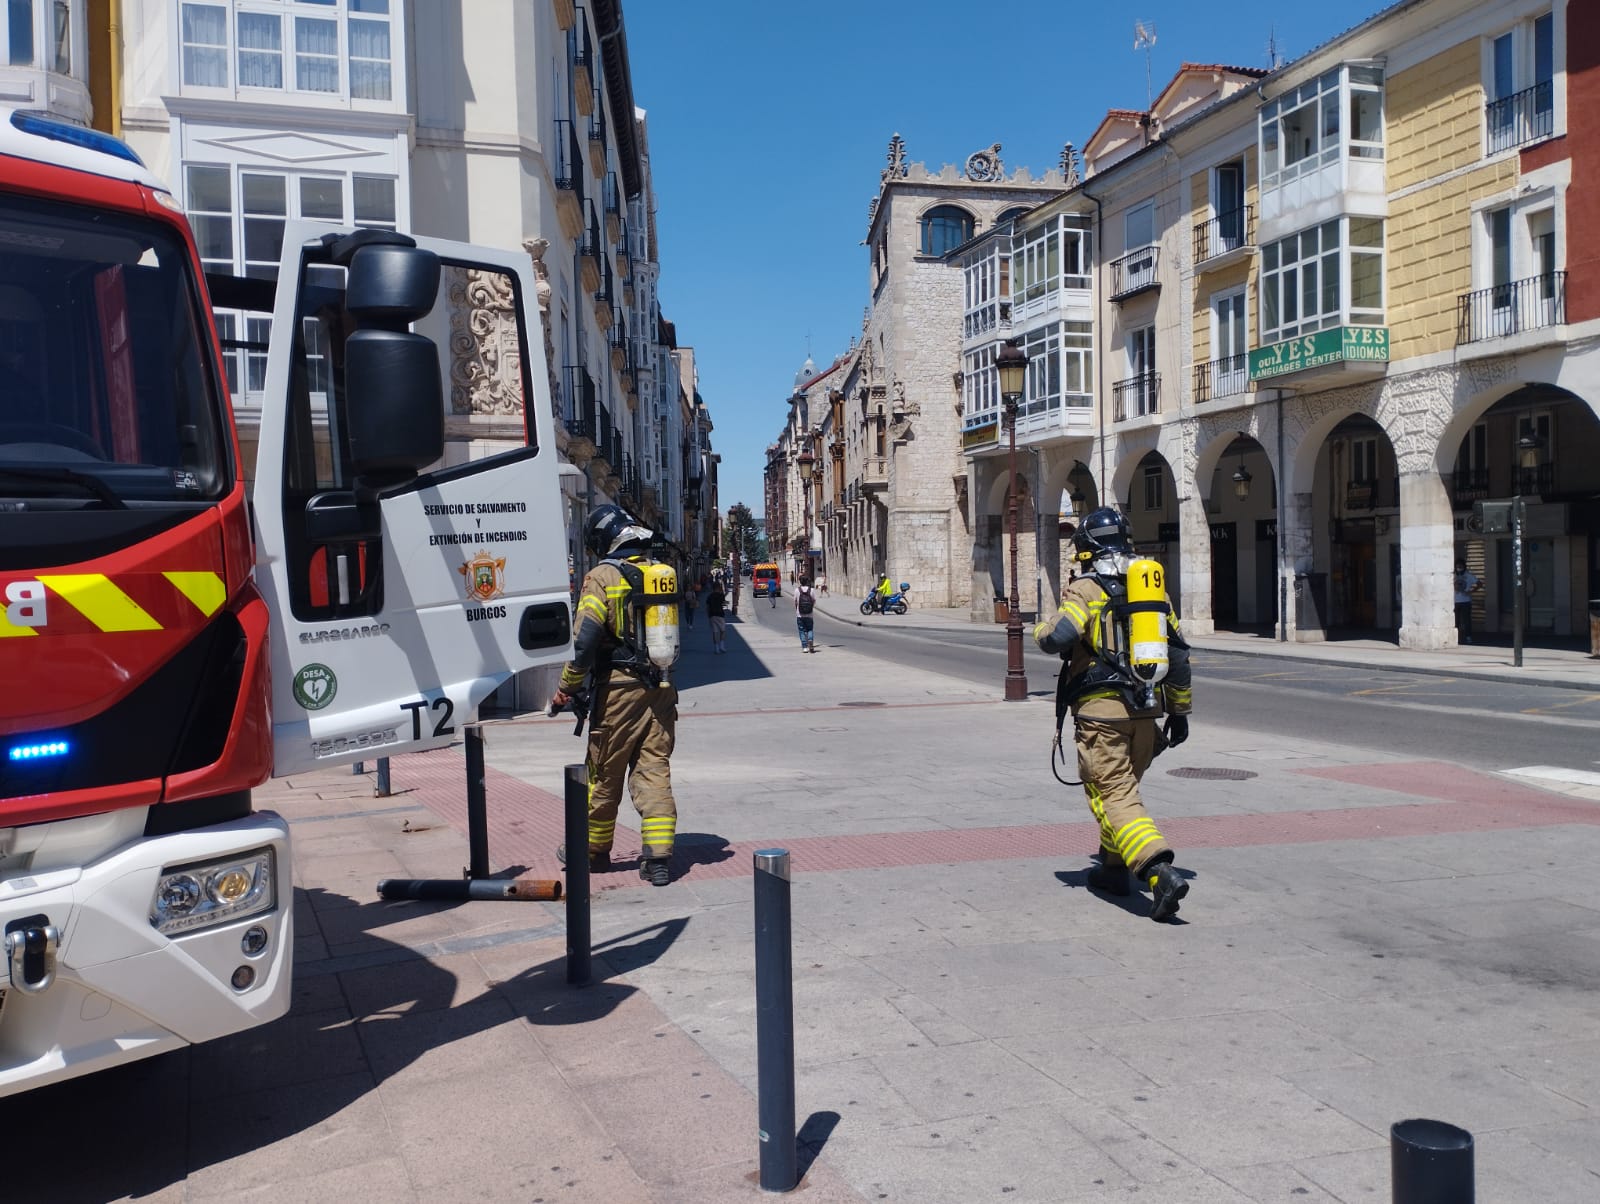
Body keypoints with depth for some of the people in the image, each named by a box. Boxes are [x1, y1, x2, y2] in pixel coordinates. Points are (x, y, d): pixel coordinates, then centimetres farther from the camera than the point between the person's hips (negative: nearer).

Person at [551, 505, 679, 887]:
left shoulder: (602, 576, -9)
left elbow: (587, 638, -16)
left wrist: (568, 685, -7)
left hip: (618, 690, -5)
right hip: (660, 690, 5)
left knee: (605, 774, 10)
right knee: (654, 771, 6)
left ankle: (593, 849, 26)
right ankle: (658, 856, 1)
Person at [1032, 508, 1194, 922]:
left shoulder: (1086, 589, -6)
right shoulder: (1152, 587, 13)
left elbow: (1059, 636, -21)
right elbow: (1178, 653, 13)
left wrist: (1042, 629, 3)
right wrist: (1180, 711, 21)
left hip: (1101, 708, -6)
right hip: (1146, 707, 7)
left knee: (1114, 795, -7)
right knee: (1123, 786, 22)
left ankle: (1161, 872, -23)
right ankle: (1114, 869, 32)